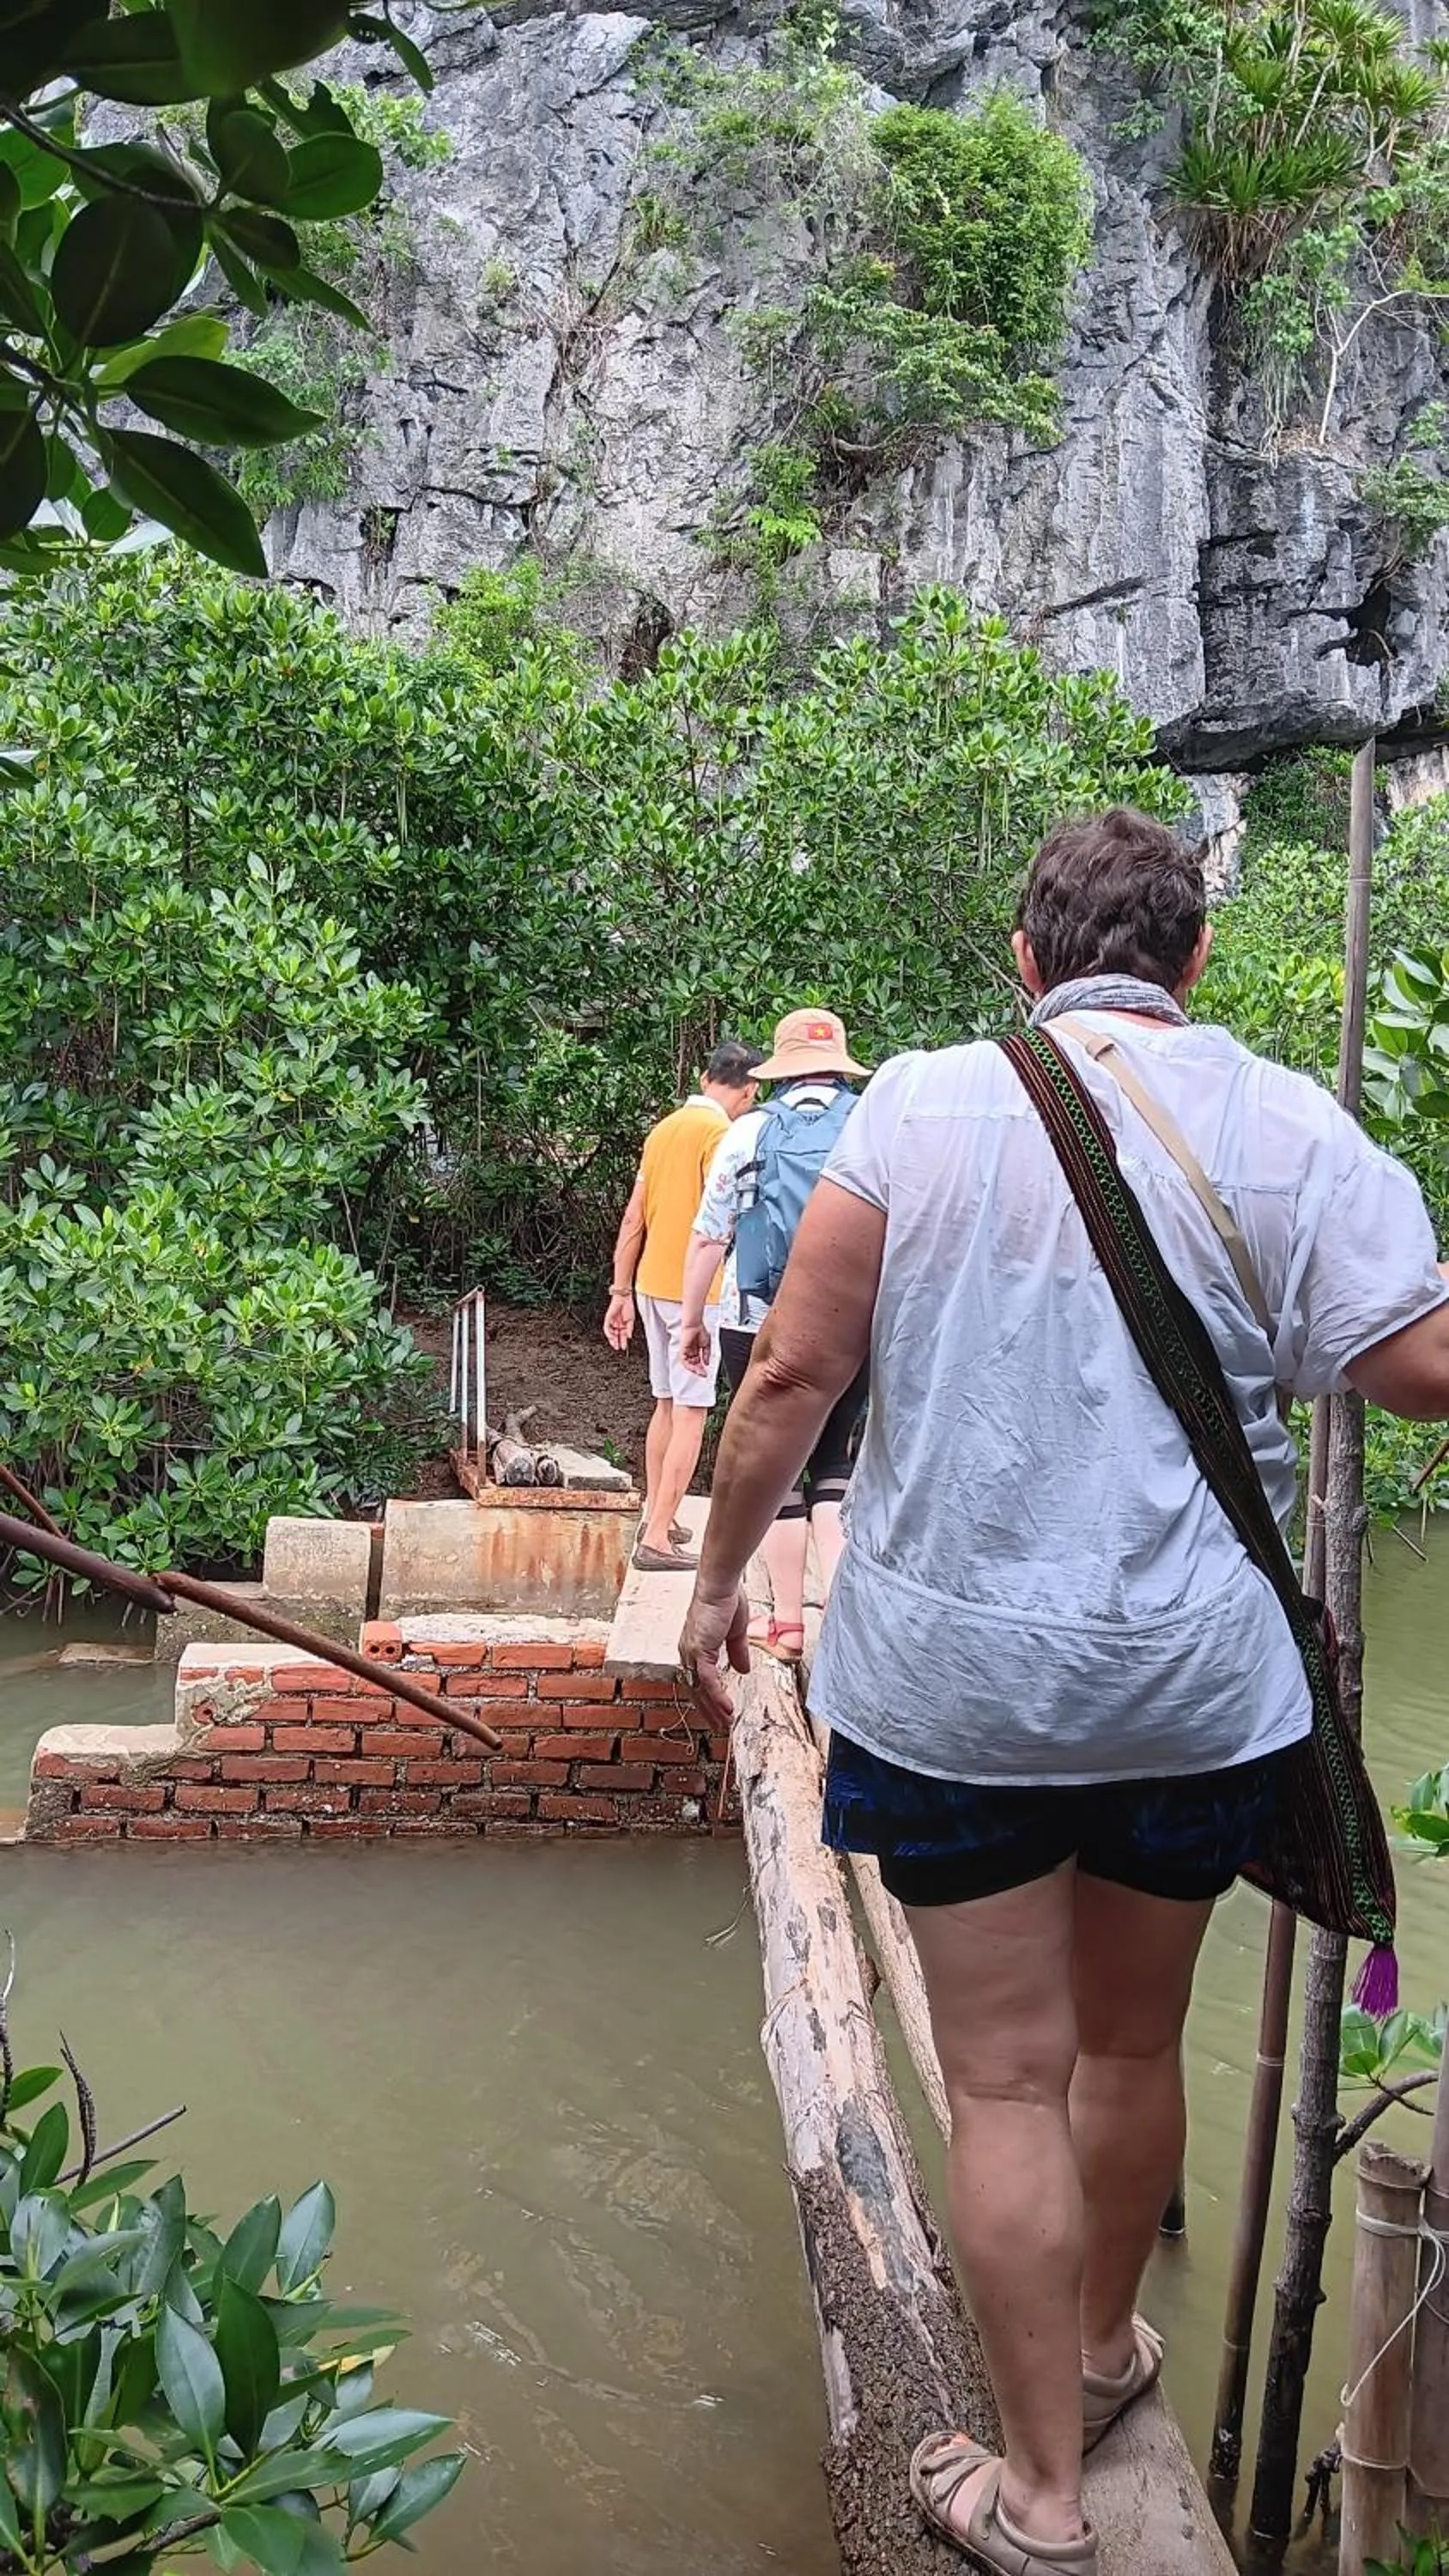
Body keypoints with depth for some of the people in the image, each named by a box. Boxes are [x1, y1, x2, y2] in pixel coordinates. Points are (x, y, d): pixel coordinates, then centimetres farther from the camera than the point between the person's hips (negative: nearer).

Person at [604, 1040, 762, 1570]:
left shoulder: (663, 1129, 12)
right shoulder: (721, 1132, -12)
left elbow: (633, 1219, 13)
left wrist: (622, 1293, 16)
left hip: (651, 1285, 8)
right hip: (694, 1291, -8)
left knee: (667, 1404, 19)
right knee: (691, 1415, -3)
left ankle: (655, 1517, 27)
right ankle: (656, 1540, -4)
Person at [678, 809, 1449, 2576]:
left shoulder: (920, 1104, -5)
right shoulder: (1285, 1126, -5)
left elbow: (793, 1373, -8)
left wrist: (717, 1580, 4)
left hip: (953, 1679, -1)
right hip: (1195, 1688, 2)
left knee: (1006, 2078, 12)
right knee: (1134, 2038, 23)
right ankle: (1101, 2346, 47)